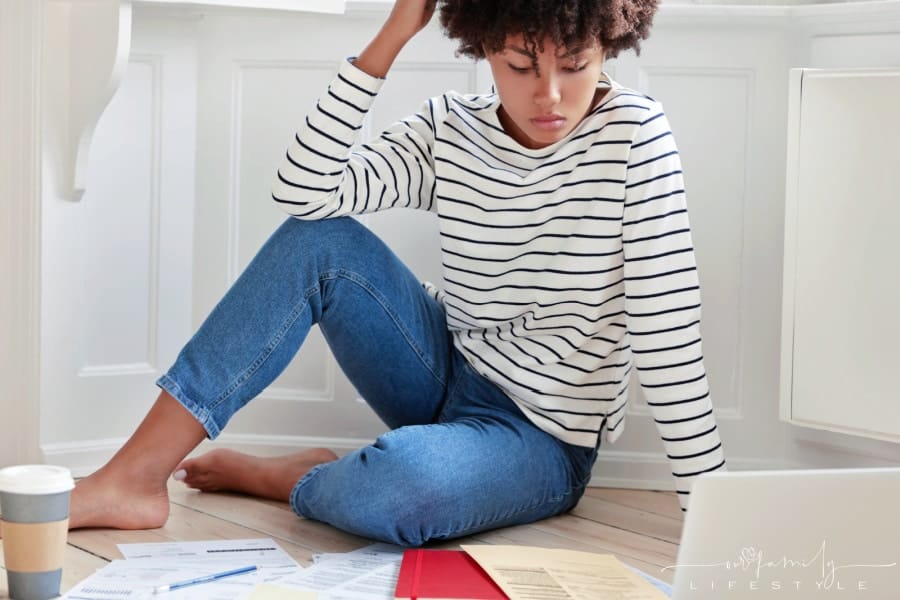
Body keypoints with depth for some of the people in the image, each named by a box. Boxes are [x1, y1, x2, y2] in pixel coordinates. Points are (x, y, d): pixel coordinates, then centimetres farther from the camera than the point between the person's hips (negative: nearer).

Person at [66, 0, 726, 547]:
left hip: (543, 440, -5)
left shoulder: (634, 134, -17)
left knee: (398, 482, -39)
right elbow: (303, 190, -17)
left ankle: (267, 475, -3)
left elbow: (667, 329, -20)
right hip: (447, 372, 5)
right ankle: (134, 477, -15)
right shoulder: (449, 130, -3)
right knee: (319, 239, -17)